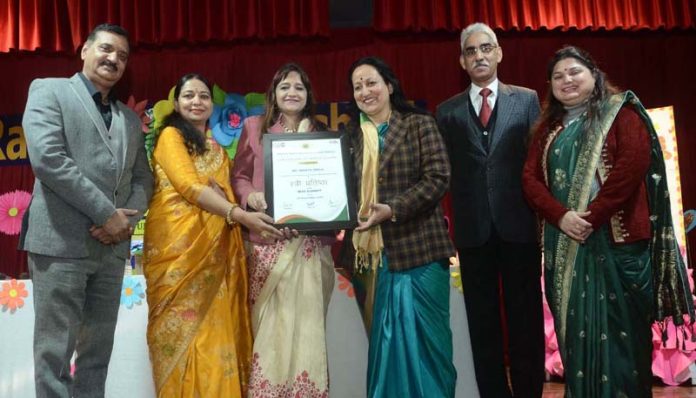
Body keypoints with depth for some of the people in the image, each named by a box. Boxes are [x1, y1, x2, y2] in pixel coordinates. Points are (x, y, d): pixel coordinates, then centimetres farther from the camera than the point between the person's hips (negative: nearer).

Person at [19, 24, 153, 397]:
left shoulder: (130, 119, 20)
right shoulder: (49, 90, 3)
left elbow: (142, 178, 15)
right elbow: (46, 157, -12)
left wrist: (126, 220, -7)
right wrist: (107, 214, -15)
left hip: (111, 246, 6)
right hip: (61, 241, -5)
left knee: (98, 351, 10)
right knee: (55, 350, -1)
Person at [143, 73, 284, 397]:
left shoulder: (217, 151, 23)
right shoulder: (171, 135, 3)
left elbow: (224, 195, 16)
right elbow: (188, 185, -11)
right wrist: (241, 215, -21)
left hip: (215, 248, 5)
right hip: (178, 244, -5)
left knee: (214, 332, 1)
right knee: (184, 331, -4)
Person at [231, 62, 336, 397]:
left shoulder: (322, 134, 14)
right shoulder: (255, 127, 10)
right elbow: (238, 176, 8)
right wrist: (250, 196, -12)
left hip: (311, 242, 2)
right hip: (268, 239, -1)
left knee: (307, 323, 2)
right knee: (270, 324, -1)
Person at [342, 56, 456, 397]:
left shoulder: (419, 124, 1)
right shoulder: (352, 135, 13)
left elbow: (438, 177, -9)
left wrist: (393, 208, -17)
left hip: (416, 249, -4)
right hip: (368, 255, 4)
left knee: (420, 340, 1)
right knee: (383, 342, 11)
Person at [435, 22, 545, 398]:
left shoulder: (526, 99, 8)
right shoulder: (447, 111, 10)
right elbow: (445, 171, 5)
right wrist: (456, 217, -4)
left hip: (518, 223, -1)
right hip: (474, 228, 1)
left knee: (525, 317, 7)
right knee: (483, 321, 8)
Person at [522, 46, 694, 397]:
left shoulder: (620, 112, 3)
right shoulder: (549, 127, 16)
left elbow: (634, 162, -12)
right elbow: (531, 177, 6)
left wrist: (593, 217, -18)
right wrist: (560, 216, -11)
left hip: (616, 238, -4)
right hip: (565, 243, 4)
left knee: (618, 327, 0)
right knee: (576, 327, 8)